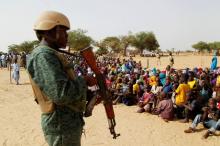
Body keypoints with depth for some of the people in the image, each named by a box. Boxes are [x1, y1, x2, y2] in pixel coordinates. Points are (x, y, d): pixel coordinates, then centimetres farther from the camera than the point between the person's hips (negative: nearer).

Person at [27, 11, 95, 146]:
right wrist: (83, 81, -14)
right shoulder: (43, 55, -19)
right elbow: (61, 94, -29)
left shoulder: (51, 55, 13)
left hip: (68, 122, 10)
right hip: (62, 125, -10)